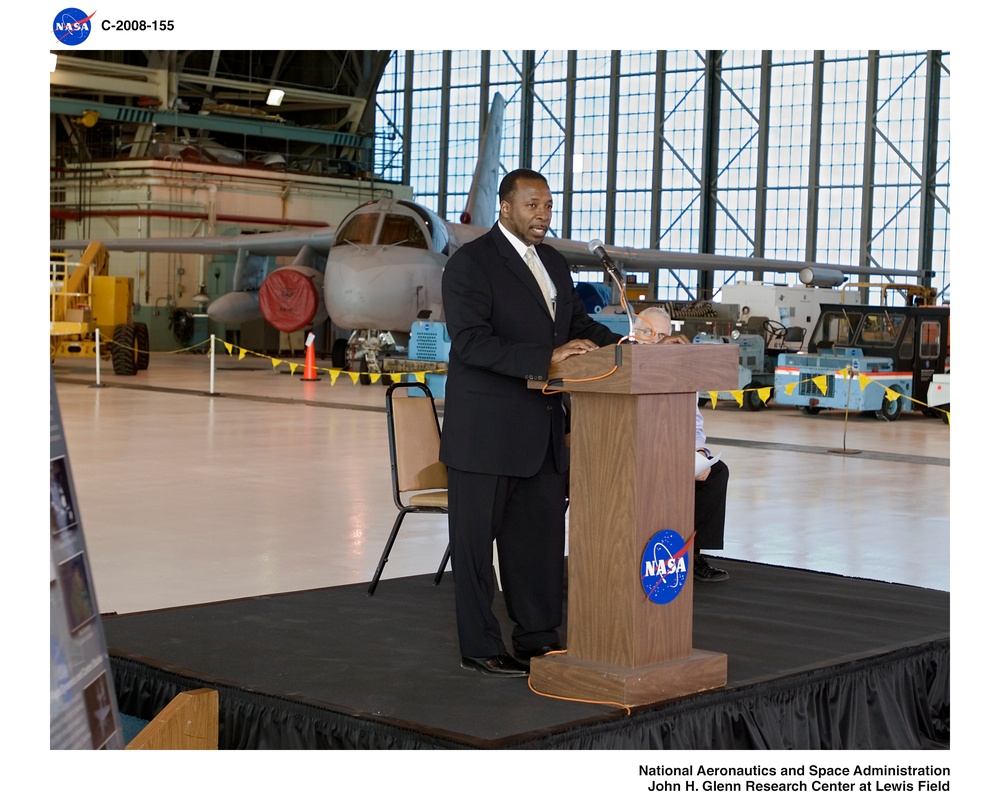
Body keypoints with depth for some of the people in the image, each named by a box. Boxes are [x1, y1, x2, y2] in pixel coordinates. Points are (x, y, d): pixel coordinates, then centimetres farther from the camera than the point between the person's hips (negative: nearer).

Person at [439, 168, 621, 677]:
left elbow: (579, 323, 19)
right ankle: (480, 648, 12)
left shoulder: (553, 263, 14)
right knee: (477, 538, 3)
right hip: (486, 430, -8)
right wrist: (548, 358, -29)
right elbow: (471, 341, -22)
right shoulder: (471, 263, -11)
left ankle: (537, 636, 26)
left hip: (543, 428, 8)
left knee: (542, 534, 13)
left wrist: (620, 344, -2)